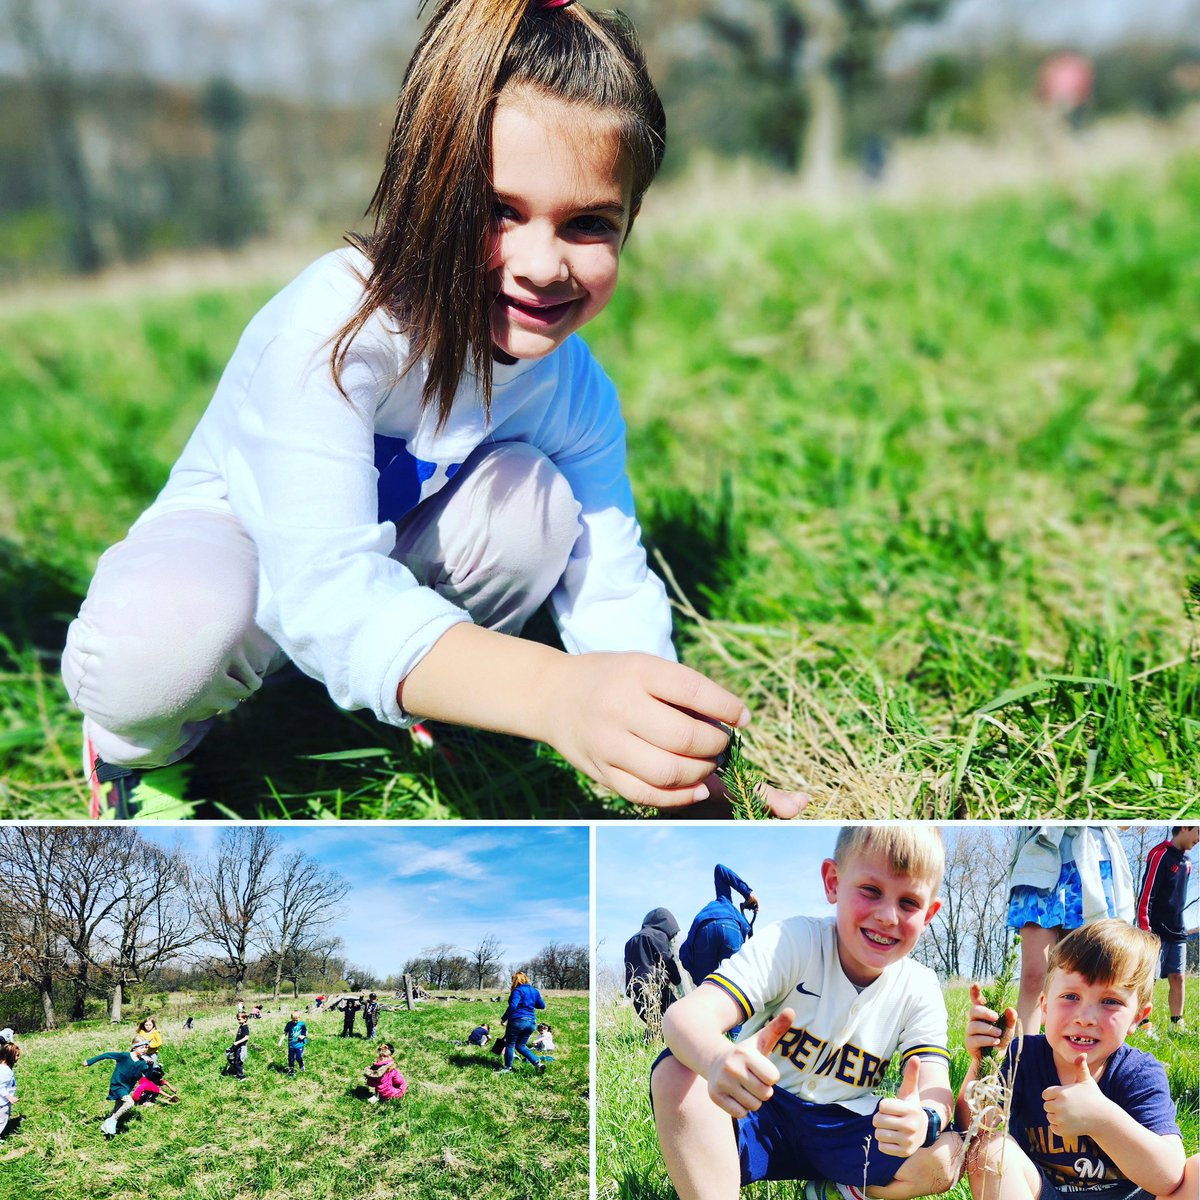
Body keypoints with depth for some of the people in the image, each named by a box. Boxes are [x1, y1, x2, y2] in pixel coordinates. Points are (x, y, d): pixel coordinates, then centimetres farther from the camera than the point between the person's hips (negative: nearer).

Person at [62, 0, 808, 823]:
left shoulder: (577, 393, -16)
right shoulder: (333, 329, -37)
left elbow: (613, 590, -16)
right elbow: (323, 588, -49)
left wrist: (691, 764, -34)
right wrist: (554, 694, -64)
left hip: (385, 555, 5)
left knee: (529, 495, -23)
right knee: (166, 633, -40)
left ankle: (421, 711, 3)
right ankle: (142, 743, -2)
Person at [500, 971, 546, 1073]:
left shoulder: (518, 991, -9)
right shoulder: (535, 991, 12)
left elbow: (512, 1006, -20)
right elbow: (542, 1005, 18)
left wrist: (504, 1019, -11)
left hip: (518, 1021, -7)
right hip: (531, 1022, 7)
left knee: (510, 1044, 10)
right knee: (521, 1046, 15)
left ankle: (508, 1067, 15)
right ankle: (538, 1063, 0)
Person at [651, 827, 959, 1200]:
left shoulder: (920, 990, -5)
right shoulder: (792, 942, -16)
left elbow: (935, 1087, -16)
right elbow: (689, 1014, -31)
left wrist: (924, 1120, -43)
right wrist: (719, 1061, -56)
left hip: (841, 1133, 3)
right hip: (756, 1117, -3)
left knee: (946, 1157, -23)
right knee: (676, 1073, -32)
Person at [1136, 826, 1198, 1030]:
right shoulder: (1160, 855, -10)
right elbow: (1146, 893, -15)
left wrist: (1181, 930, 21)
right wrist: (1144, 927, -21)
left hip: (1177, 934, 8)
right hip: (1156, 932, -8)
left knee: (1177, 978, 4)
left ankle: (1177, 1024, 8)